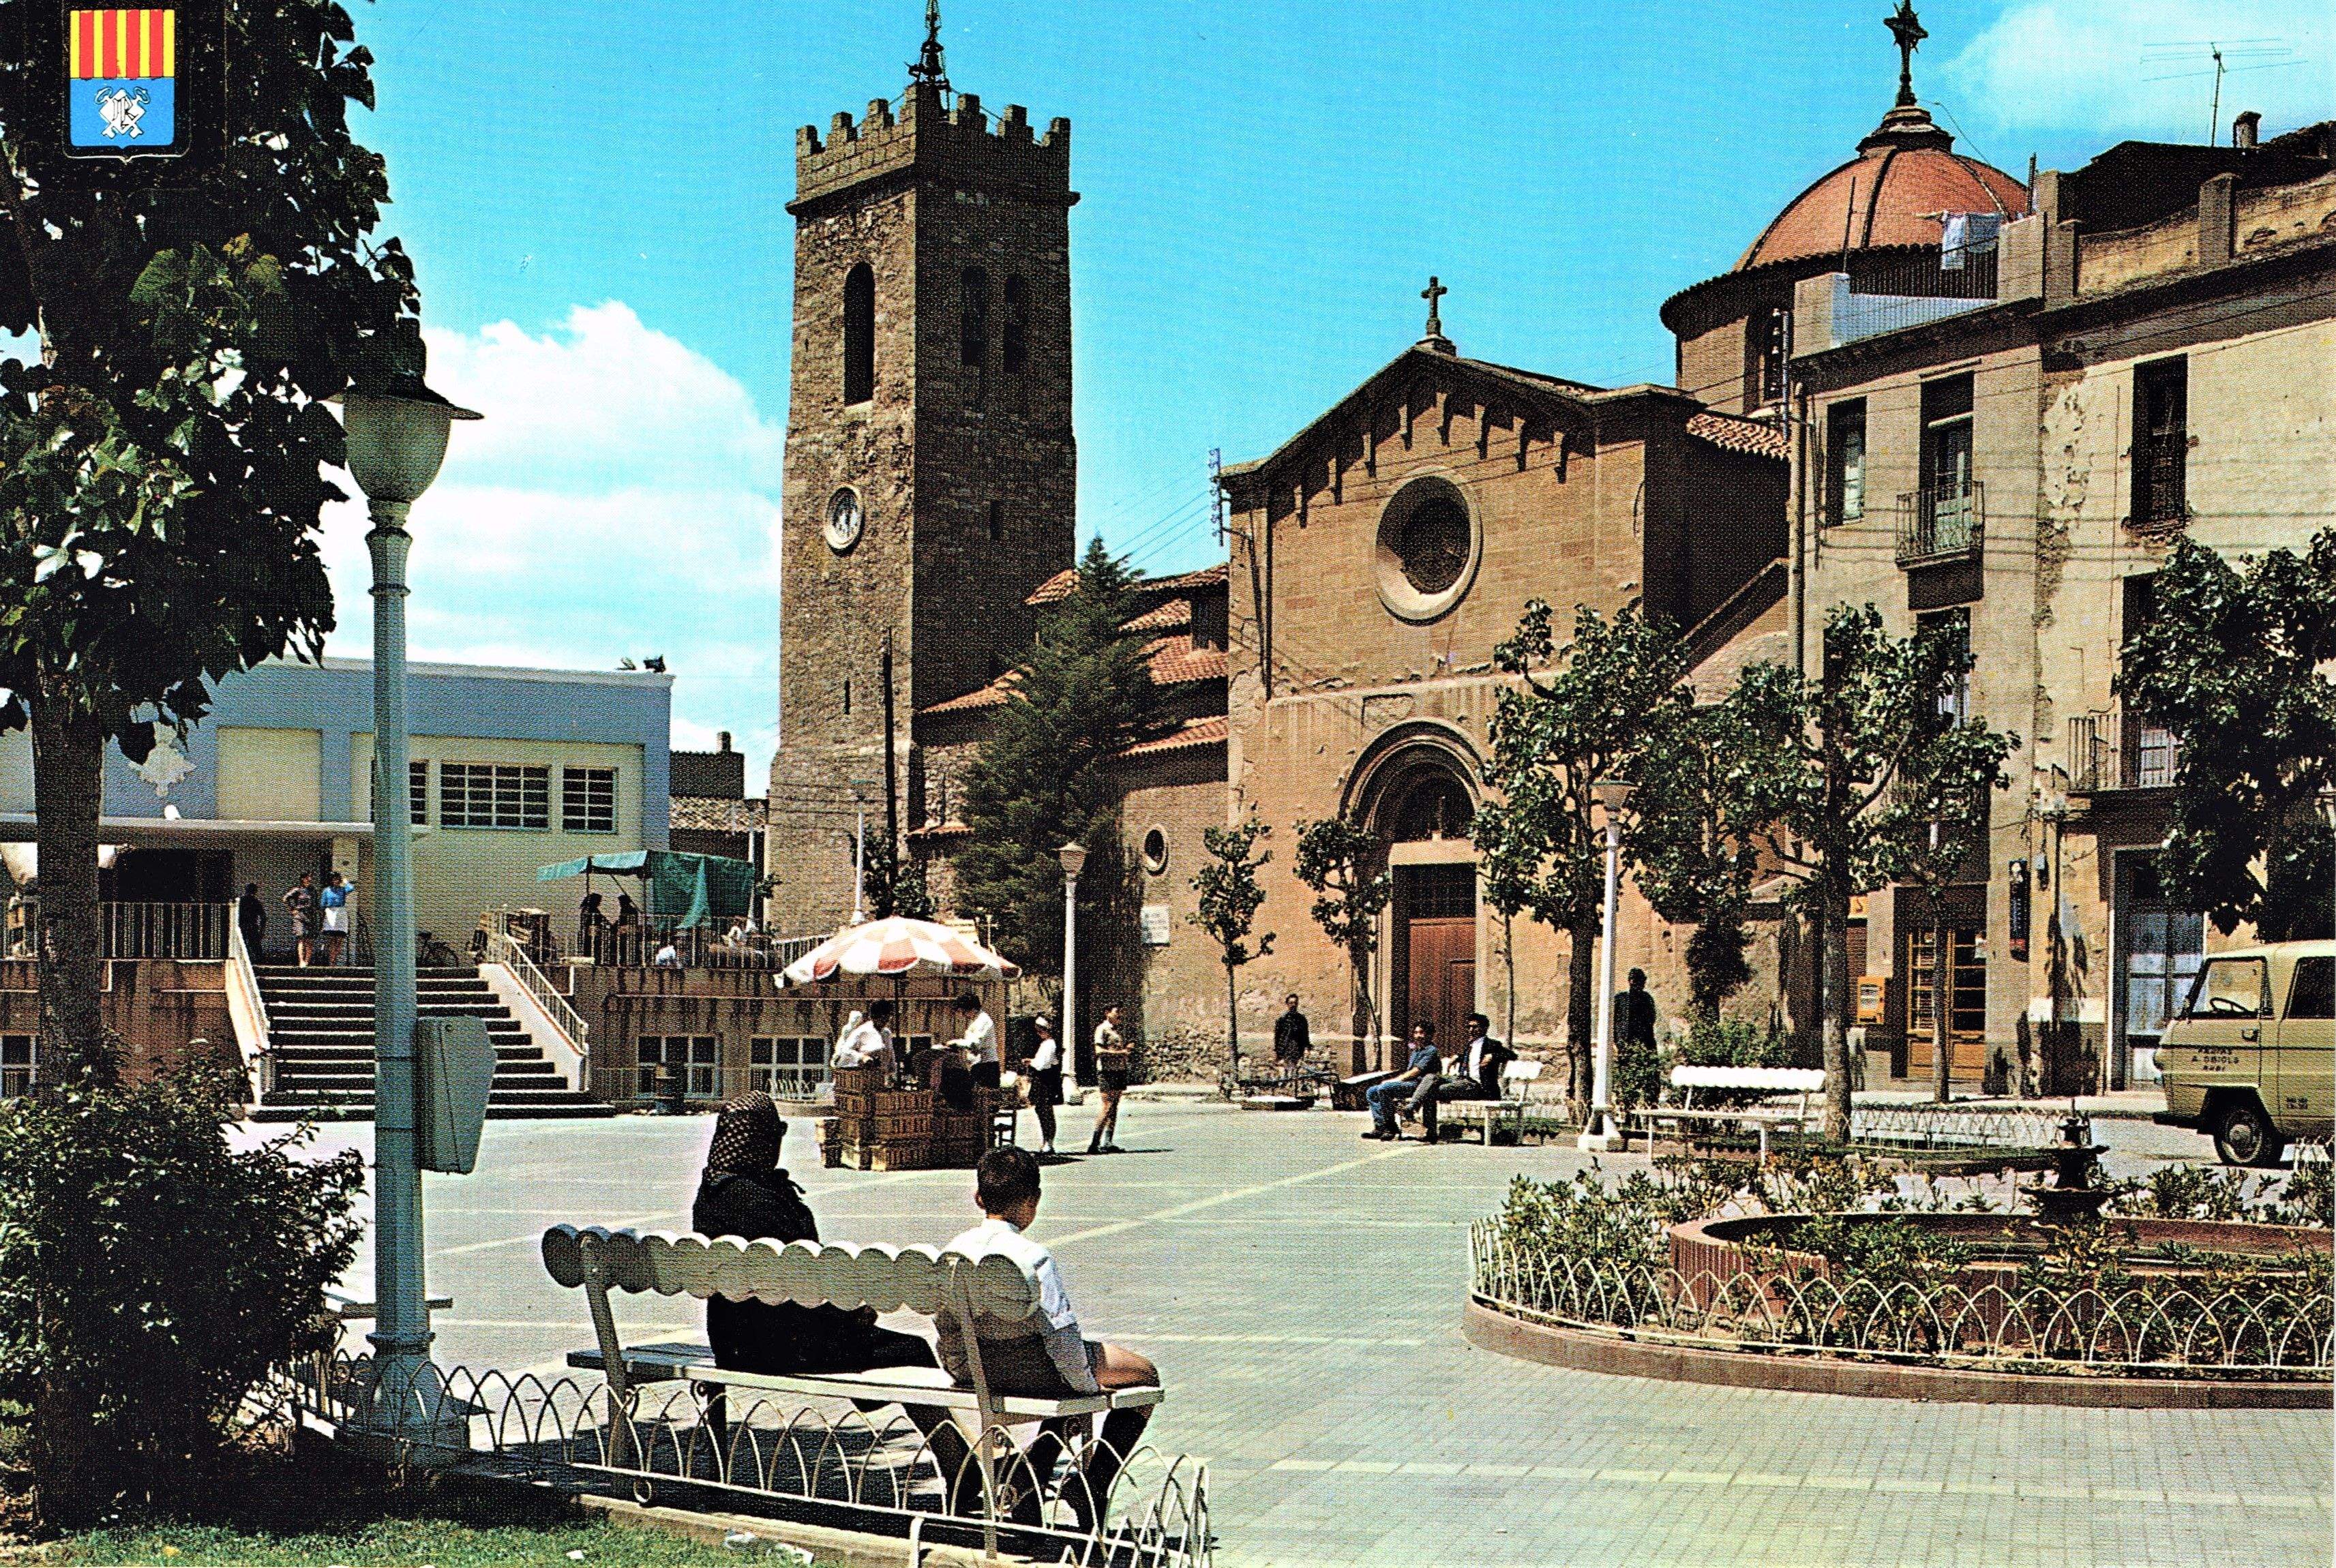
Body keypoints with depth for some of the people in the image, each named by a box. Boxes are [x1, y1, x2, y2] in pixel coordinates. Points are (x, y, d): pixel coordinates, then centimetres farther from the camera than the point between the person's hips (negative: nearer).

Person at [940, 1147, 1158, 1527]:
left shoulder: (950, 1253, -3)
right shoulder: (1033, 1258, -22)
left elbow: (948, 1329, 7)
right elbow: (1062, 1335, -21)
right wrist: (1088, 1387, -6)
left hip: (973, 1370, 7)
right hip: (1028, 1369, -7)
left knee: (1074, 1377, 34)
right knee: (1144, 1374, 12)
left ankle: (1031, 1474, 24)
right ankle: (1092, 1484, 5)